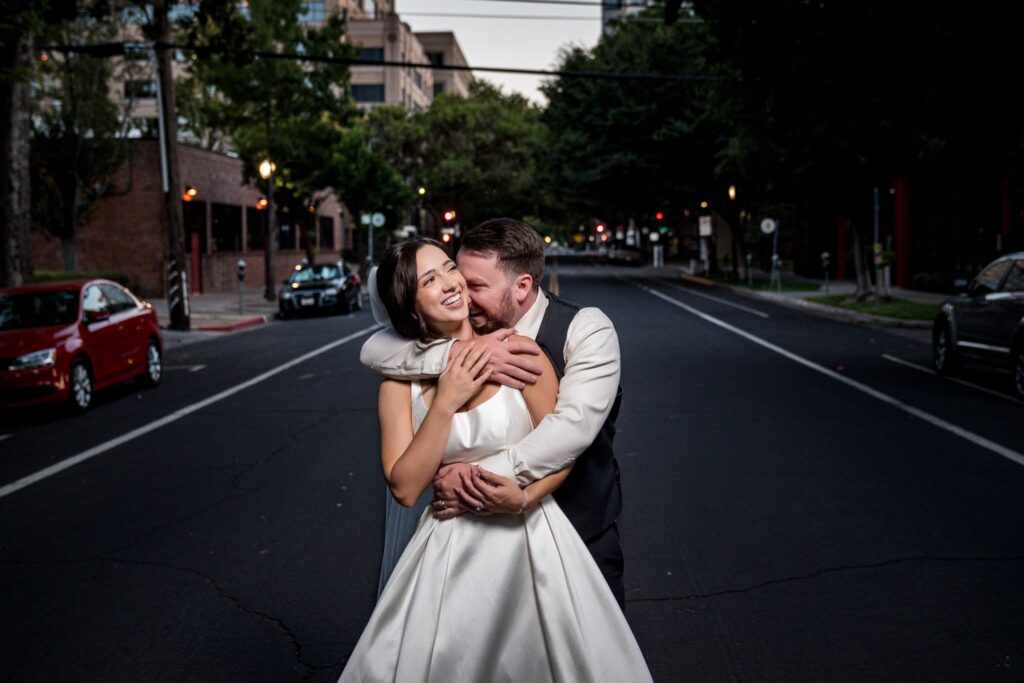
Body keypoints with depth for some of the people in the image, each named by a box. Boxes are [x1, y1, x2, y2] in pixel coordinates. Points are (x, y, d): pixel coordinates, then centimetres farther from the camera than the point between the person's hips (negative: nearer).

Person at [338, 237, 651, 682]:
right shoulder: (400, 382, -2)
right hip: (450, 549, 1)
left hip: (529, 537, -1)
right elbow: (404, 488, -9)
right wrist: (445, 403, -16)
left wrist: (526, 497, -22)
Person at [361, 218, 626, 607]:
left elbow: (576, 424, -31)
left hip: (580, 535, -3)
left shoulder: (585, 329, -17)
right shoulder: (468, 328, -5)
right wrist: (458, 353, -31)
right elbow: (373, 351, -15)